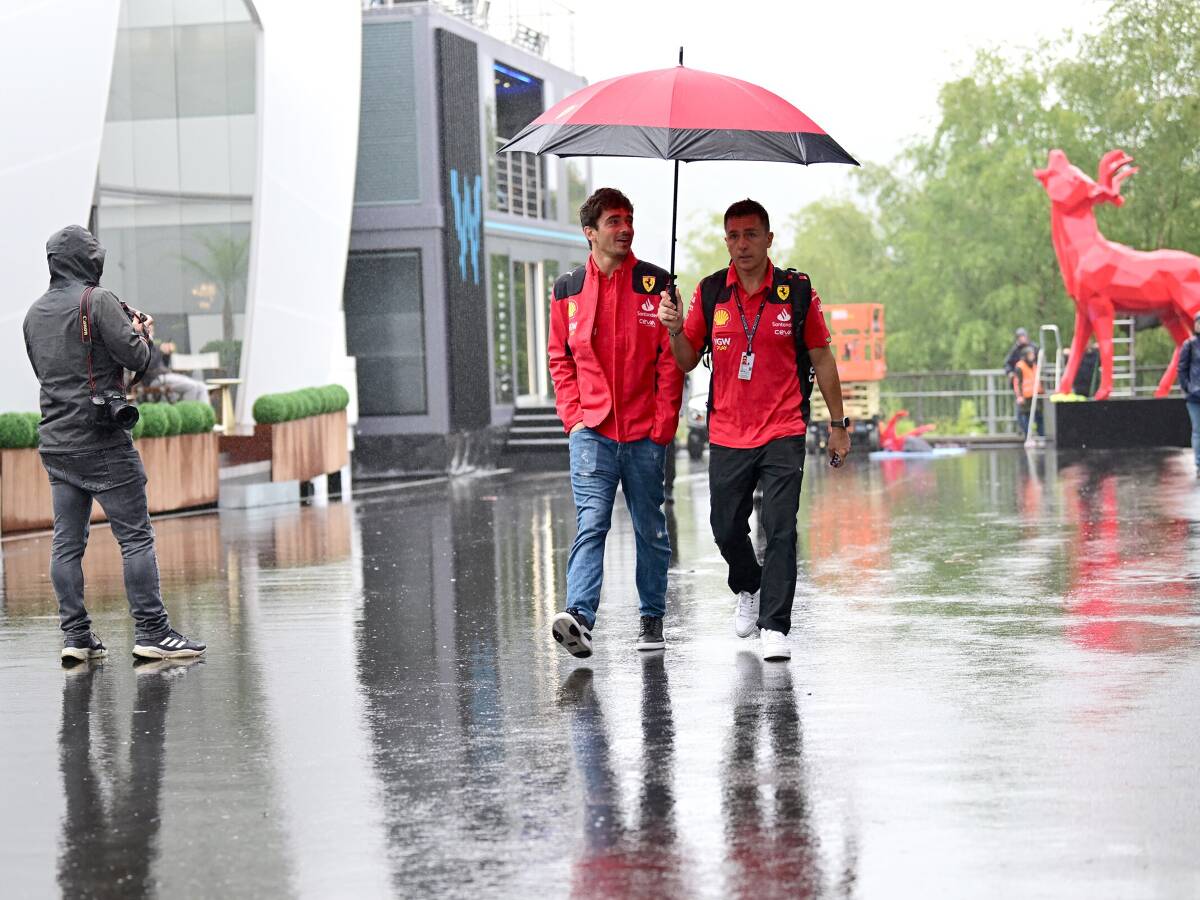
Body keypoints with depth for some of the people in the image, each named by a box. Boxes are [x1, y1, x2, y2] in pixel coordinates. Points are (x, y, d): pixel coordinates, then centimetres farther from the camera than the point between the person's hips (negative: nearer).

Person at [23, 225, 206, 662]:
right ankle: (151, 631, -6)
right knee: (136, 537, -4)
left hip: (55, 442, 7)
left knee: (67, 542, 7)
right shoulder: (97, 301, -10)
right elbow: (136, 357, -14)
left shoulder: (34, 314, 12)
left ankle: (76, 635, 6)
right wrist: (139, 330, 8)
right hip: (102, 441, -7)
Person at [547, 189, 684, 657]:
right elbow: (560, 359, 13)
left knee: (650, 528, 9)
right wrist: (573, 416, 0)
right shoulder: (568, 290, 7)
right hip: (592, 430, 0)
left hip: (645, 433, 0)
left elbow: (671, 359, 0)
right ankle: (580, 617, -25)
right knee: (591, 524, -14)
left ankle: (652, 618, 21)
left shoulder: (655, 284, 2)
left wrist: (663, 424, -7)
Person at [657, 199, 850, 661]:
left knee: (780, 531, -9)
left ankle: (775, 627, -4)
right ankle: (748, 590, 39)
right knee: (727, 530, 10)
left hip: (783, 434, -2)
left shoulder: (796, 291, -1)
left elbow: (821, 358, 7)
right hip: (727, 436, 2)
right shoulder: (709, 293, 3)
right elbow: (688, 361, 10)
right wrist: (675, 330, -12)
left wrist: (838, 423, 8)